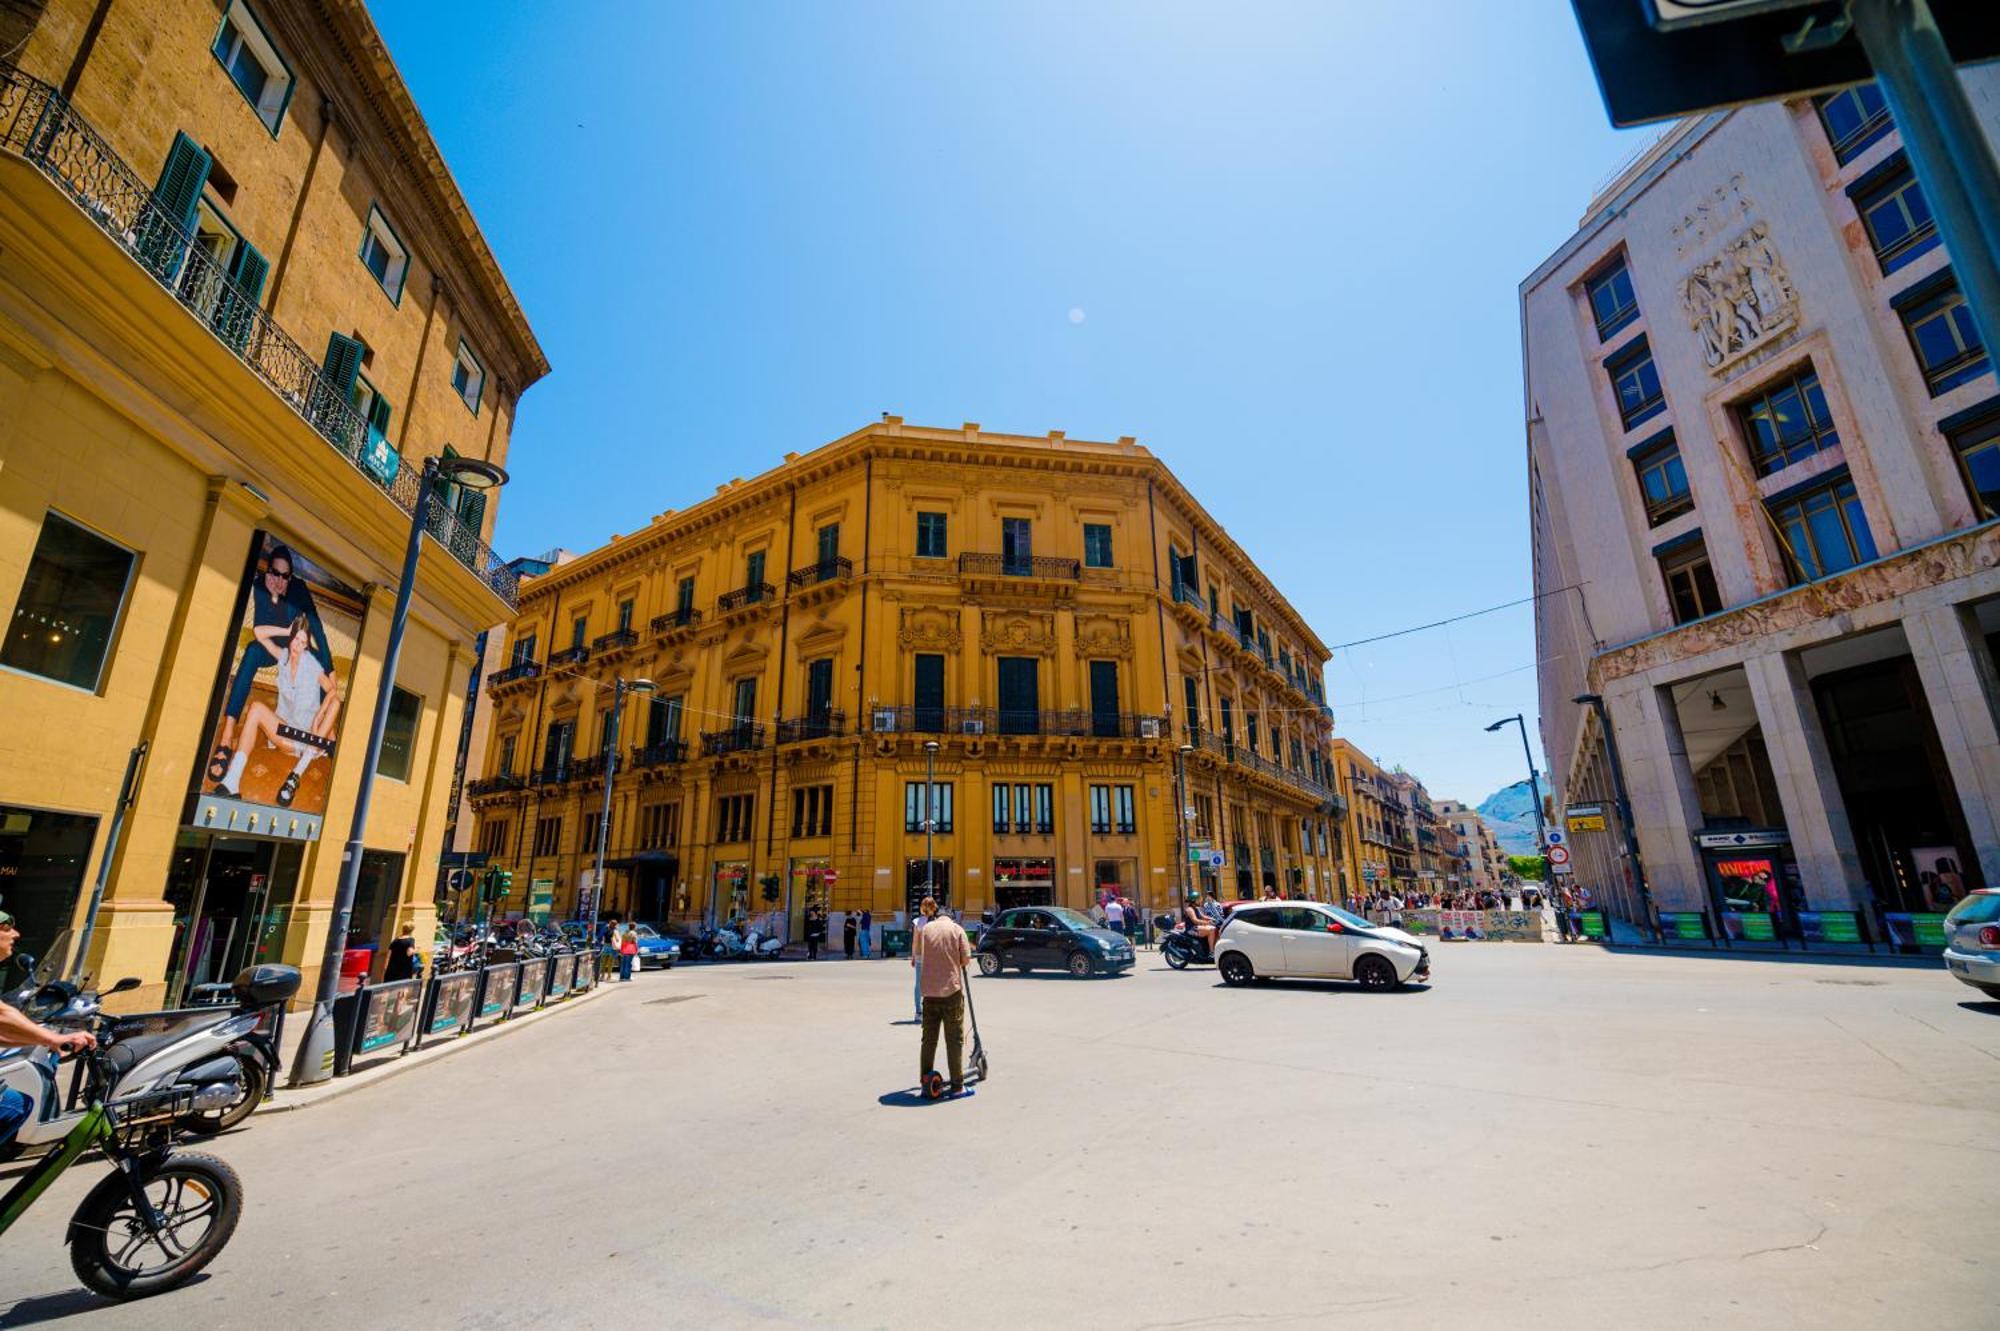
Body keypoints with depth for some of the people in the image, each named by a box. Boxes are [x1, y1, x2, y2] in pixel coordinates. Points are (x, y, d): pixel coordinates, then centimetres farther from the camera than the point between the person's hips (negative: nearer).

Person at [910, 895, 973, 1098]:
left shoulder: (924, 929, 5)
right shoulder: (957, 929, -2)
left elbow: (916, 955, 11)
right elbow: (966, 960, -5)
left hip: (929, 990, 3)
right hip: (952, 989, -3)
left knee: (929, 1038, 14)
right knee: (954, 1039, 4)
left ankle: (925, 1080, 18)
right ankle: (956, 1085, 6)